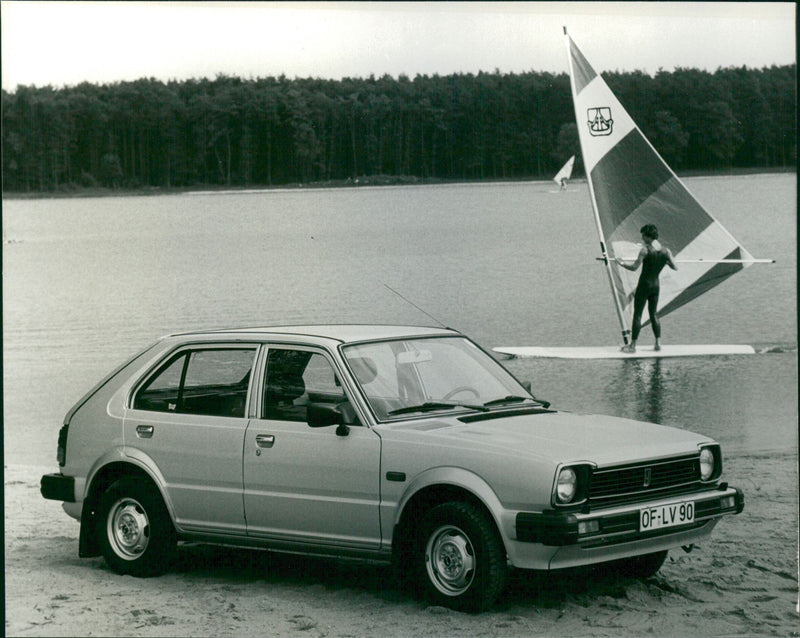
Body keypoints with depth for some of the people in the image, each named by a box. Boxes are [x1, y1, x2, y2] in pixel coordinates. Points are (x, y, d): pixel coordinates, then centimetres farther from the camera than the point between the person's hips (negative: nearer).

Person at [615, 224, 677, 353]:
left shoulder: (645, 249, -15)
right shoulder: (666, 251, -1)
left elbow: (634, 267, -16)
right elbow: (675, 268, 3)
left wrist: (620, 263, -2)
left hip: (644, 285, -5)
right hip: (656, 286, 5)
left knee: (637, 314, 1)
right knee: (653, 314, 18)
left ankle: (633, 345, 3)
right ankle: (658, 342, 14)